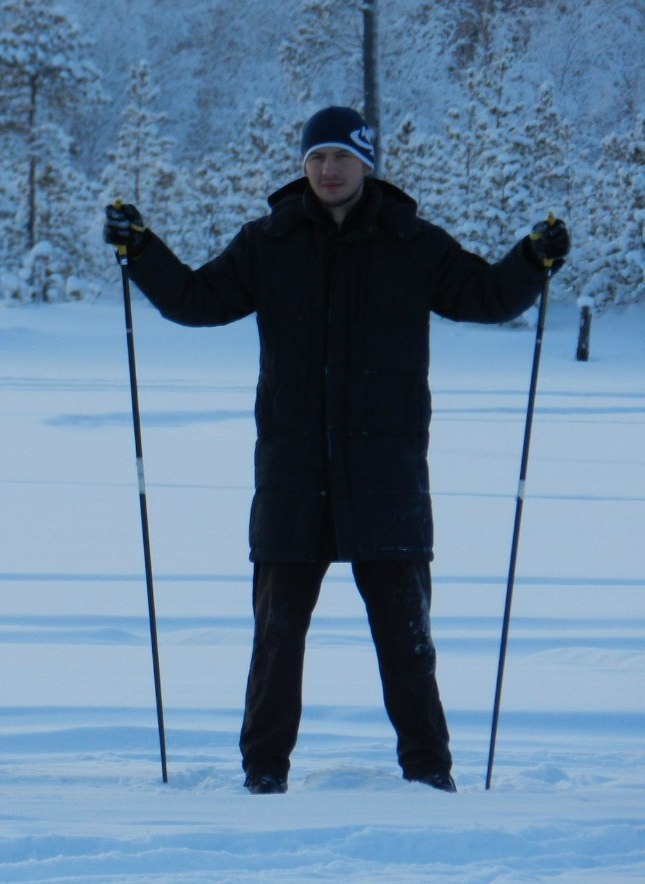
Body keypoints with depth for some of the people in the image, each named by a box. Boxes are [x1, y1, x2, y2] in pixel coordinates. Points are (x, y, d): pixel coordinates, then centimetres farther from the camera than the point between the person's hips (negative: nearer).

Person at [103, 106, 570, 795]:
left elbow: (486, 296, 4)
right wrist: (140, 251, -3)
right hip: (292, 470, 1)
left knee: (403, 627, 2)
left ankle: (427, 766, 10)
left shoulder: (415, 248, 4)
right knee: (278, 626, 5)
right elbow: (197, 300, 9)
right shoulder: (268, 245, 7)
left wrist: (532, 263, -13)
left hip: (386, 471, -1)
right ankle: (264, 766, 14)